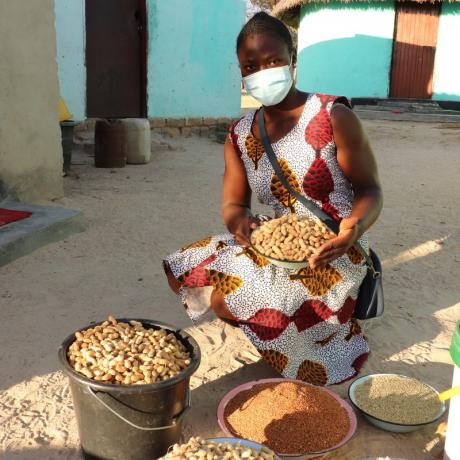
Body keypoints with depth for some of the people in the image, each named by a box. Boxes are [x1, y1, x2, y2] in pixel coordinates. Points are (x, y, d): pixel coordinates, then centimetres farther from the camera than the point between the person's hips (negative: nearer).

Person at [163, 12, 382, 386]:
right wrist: (240, 221, -23)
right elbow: (232, 204, 3)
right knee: (180, 270, -1)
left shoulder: (333, 117, -13)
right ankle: (266, 323, 7)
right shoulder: (240, 136, 3)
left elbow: (370, 189, -9)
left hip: (332, 253, -6)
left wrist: (355, 226, -32)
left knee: (225, 298, -22)